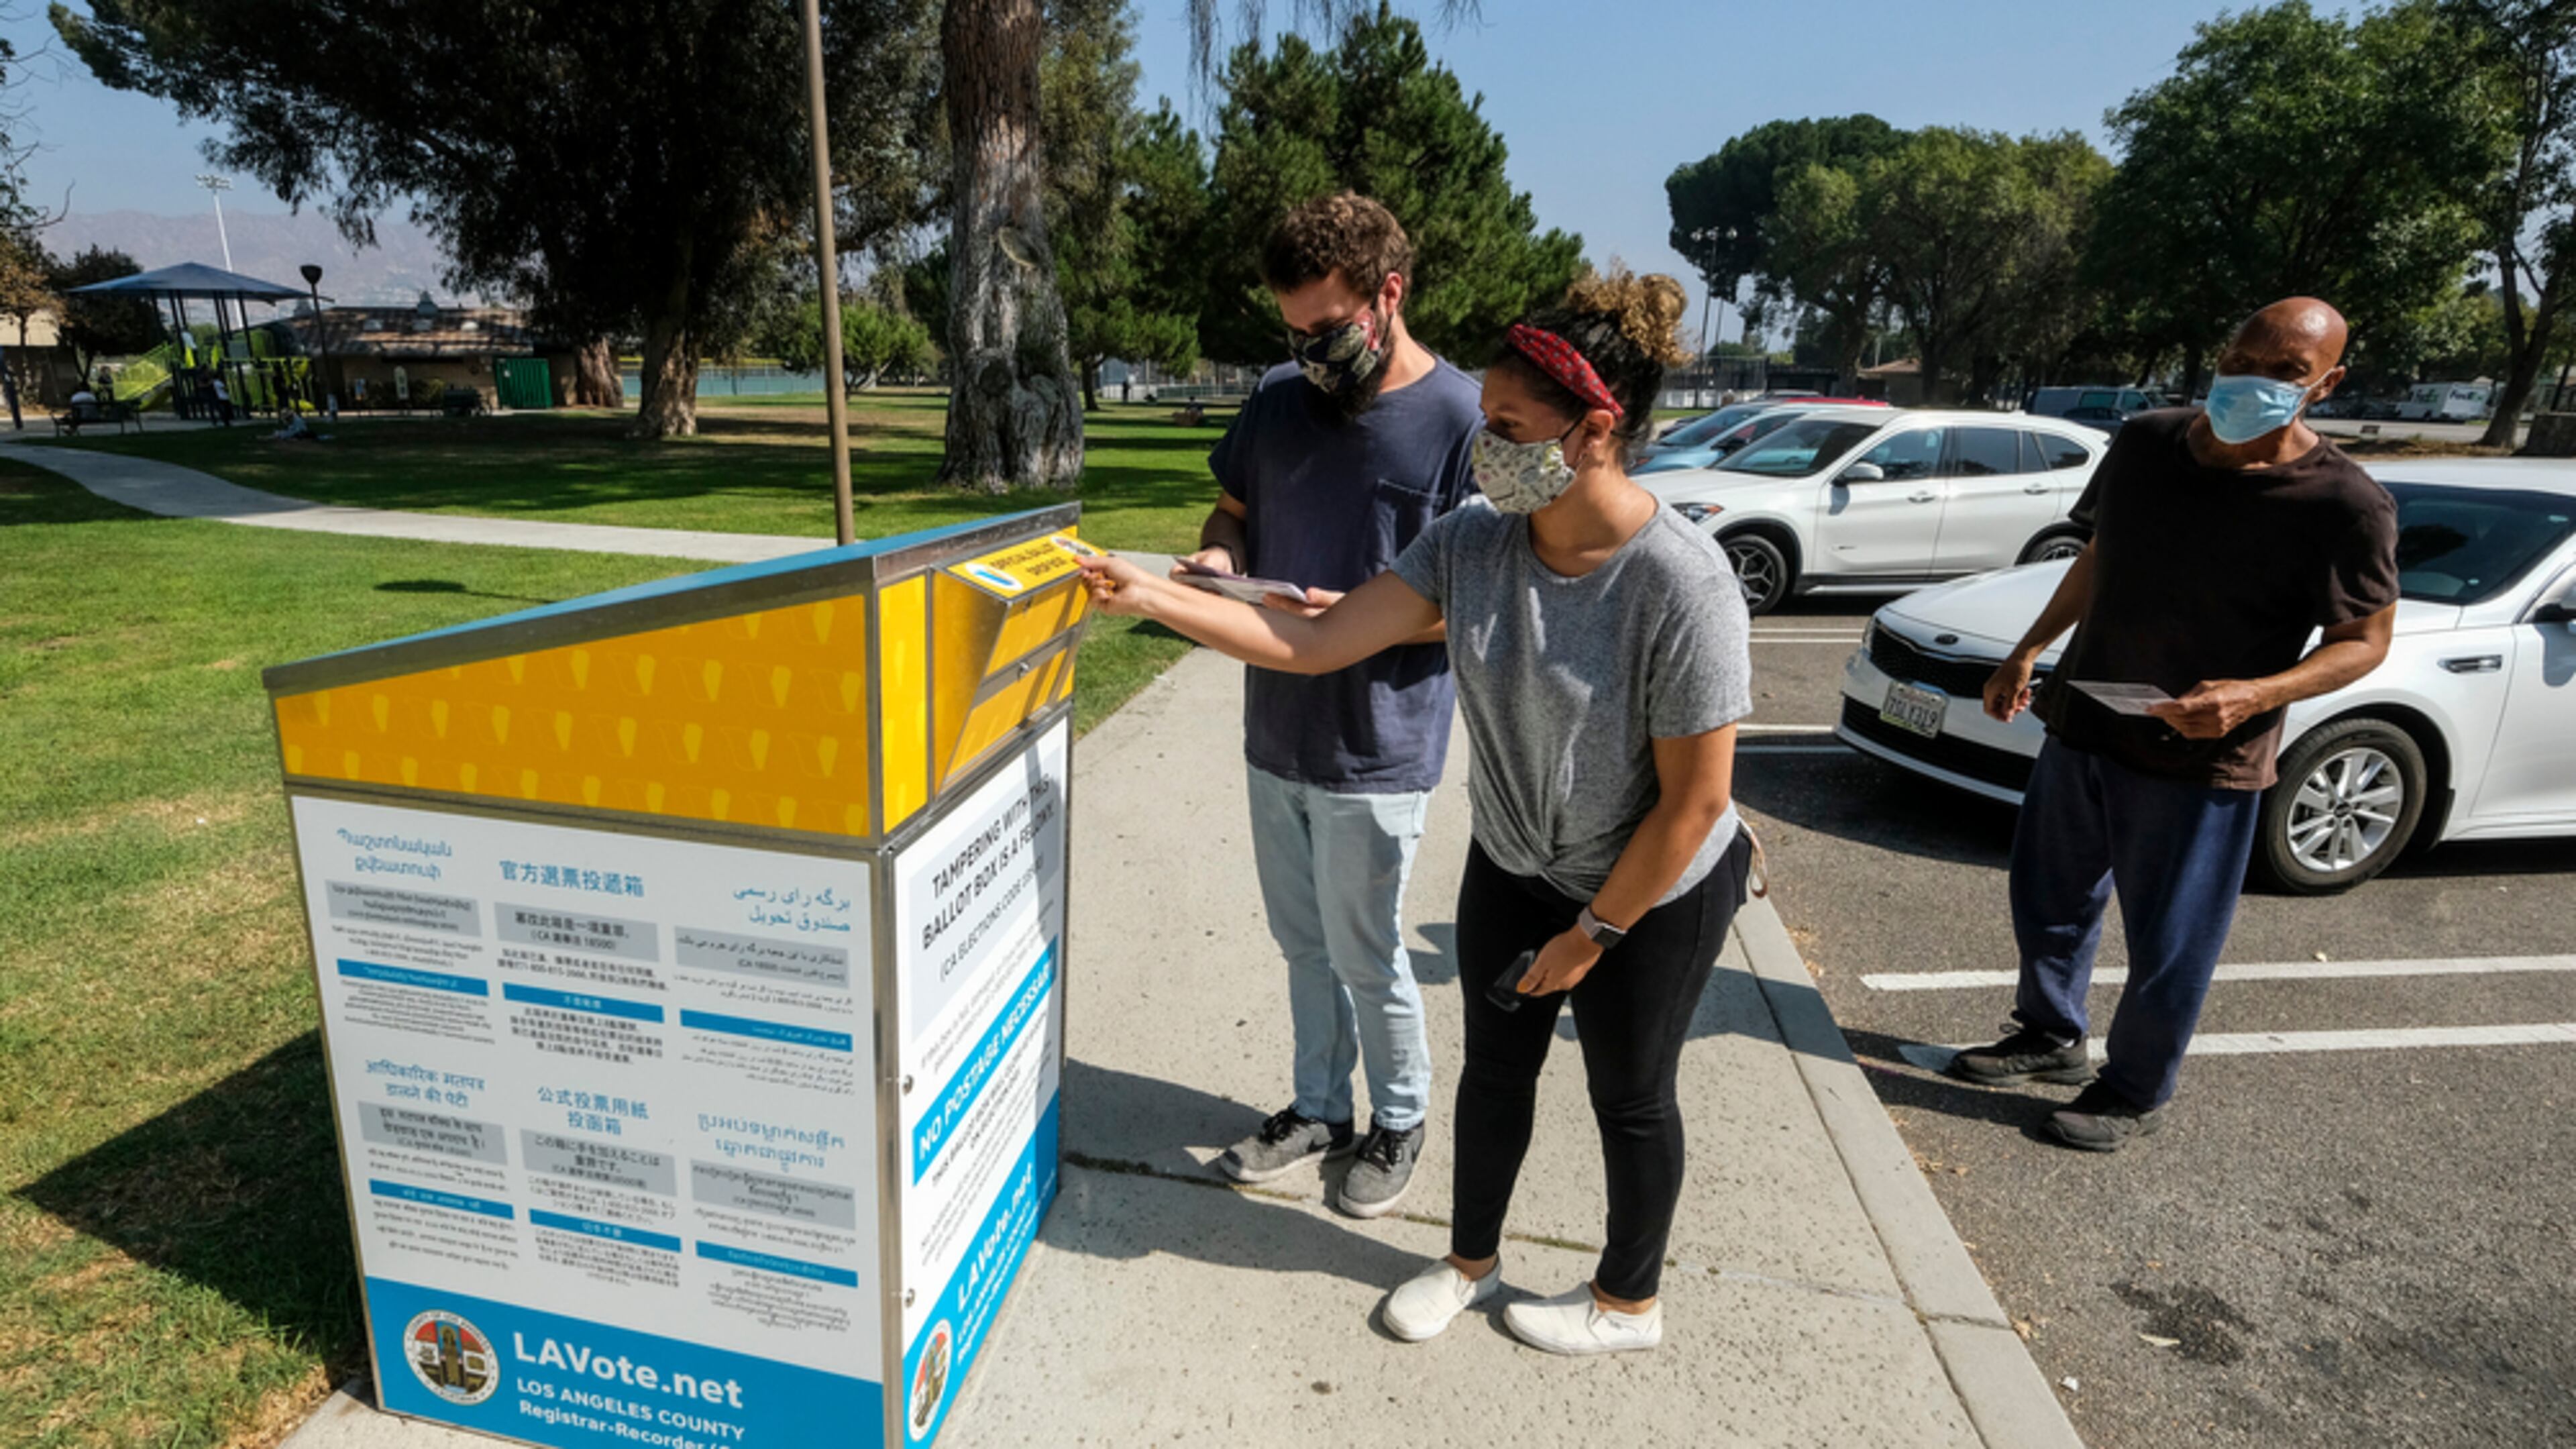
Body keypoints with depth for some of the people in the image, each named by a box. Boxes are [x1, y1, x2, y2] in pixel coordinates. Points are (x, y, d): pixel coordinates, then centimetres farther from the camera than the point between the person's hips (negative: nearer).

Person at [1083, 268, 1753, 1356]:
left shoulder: (1682, 588, -31)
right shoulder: (1473, 544, -15)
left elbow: (1695, 799, -24)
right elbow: (1312, 645, -16)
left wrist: (1593, 933, -15)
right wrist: (1146, 596, -22)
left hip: (1657, 894, -5)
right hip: (1513, 868, 5)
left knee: (1629, 1098, 16)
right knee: (1495, 1067, 21)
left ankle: (1628, 1300, 44)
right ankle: (1471, 1259, 47)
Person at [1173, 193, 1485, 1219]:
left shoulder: (1464, 420, -14)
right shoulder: (1281, 397, 4)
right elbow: (1232, 511, 16)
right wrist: (1217, 557, -7)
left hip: (1377, 750, -6)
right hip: (1277, 732, 6)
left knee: (1364, 953, 9)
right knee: (1303, 941, 19)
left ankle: (1400, 1119, 34)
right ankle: (1318, 1107, 40)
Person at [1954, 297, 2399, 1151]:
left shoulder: (2344, 504, -15)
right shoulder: (2146, 444, 0)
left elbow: (2366, 640, -10)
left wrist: (2256, 695, -26)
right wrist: (2028, 652, 11)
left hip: (2202, 760, -5)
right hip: (2080, 726, 5)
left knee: (2169, 945, 8)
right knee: (2050, 900, 19)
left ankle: (2134, 1093, 29)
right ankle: (2050, 1036, 42)